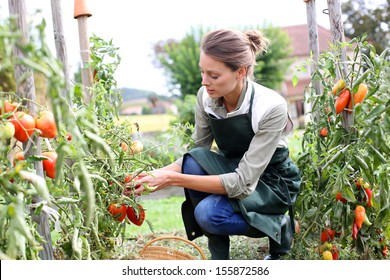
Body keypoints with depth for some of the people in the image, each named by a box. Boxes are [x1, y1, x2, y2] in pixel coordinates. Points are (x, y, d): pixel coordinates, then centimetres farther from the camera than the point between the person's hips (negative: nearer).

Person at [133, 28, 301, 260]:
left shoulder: (271, 107, -30)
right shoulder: (206, 96, -15)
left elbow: (243, 183, -33)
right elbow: (198, 150, -2)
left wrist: (173, 179, -37)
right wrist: (160, 174, -23)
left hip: (272, 182, -5)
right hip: (231, 170, 5)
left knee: (208, 213, -31)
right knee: (194, 159, -27)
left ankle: (280, 225, 1)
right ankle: (219, 259, -12)